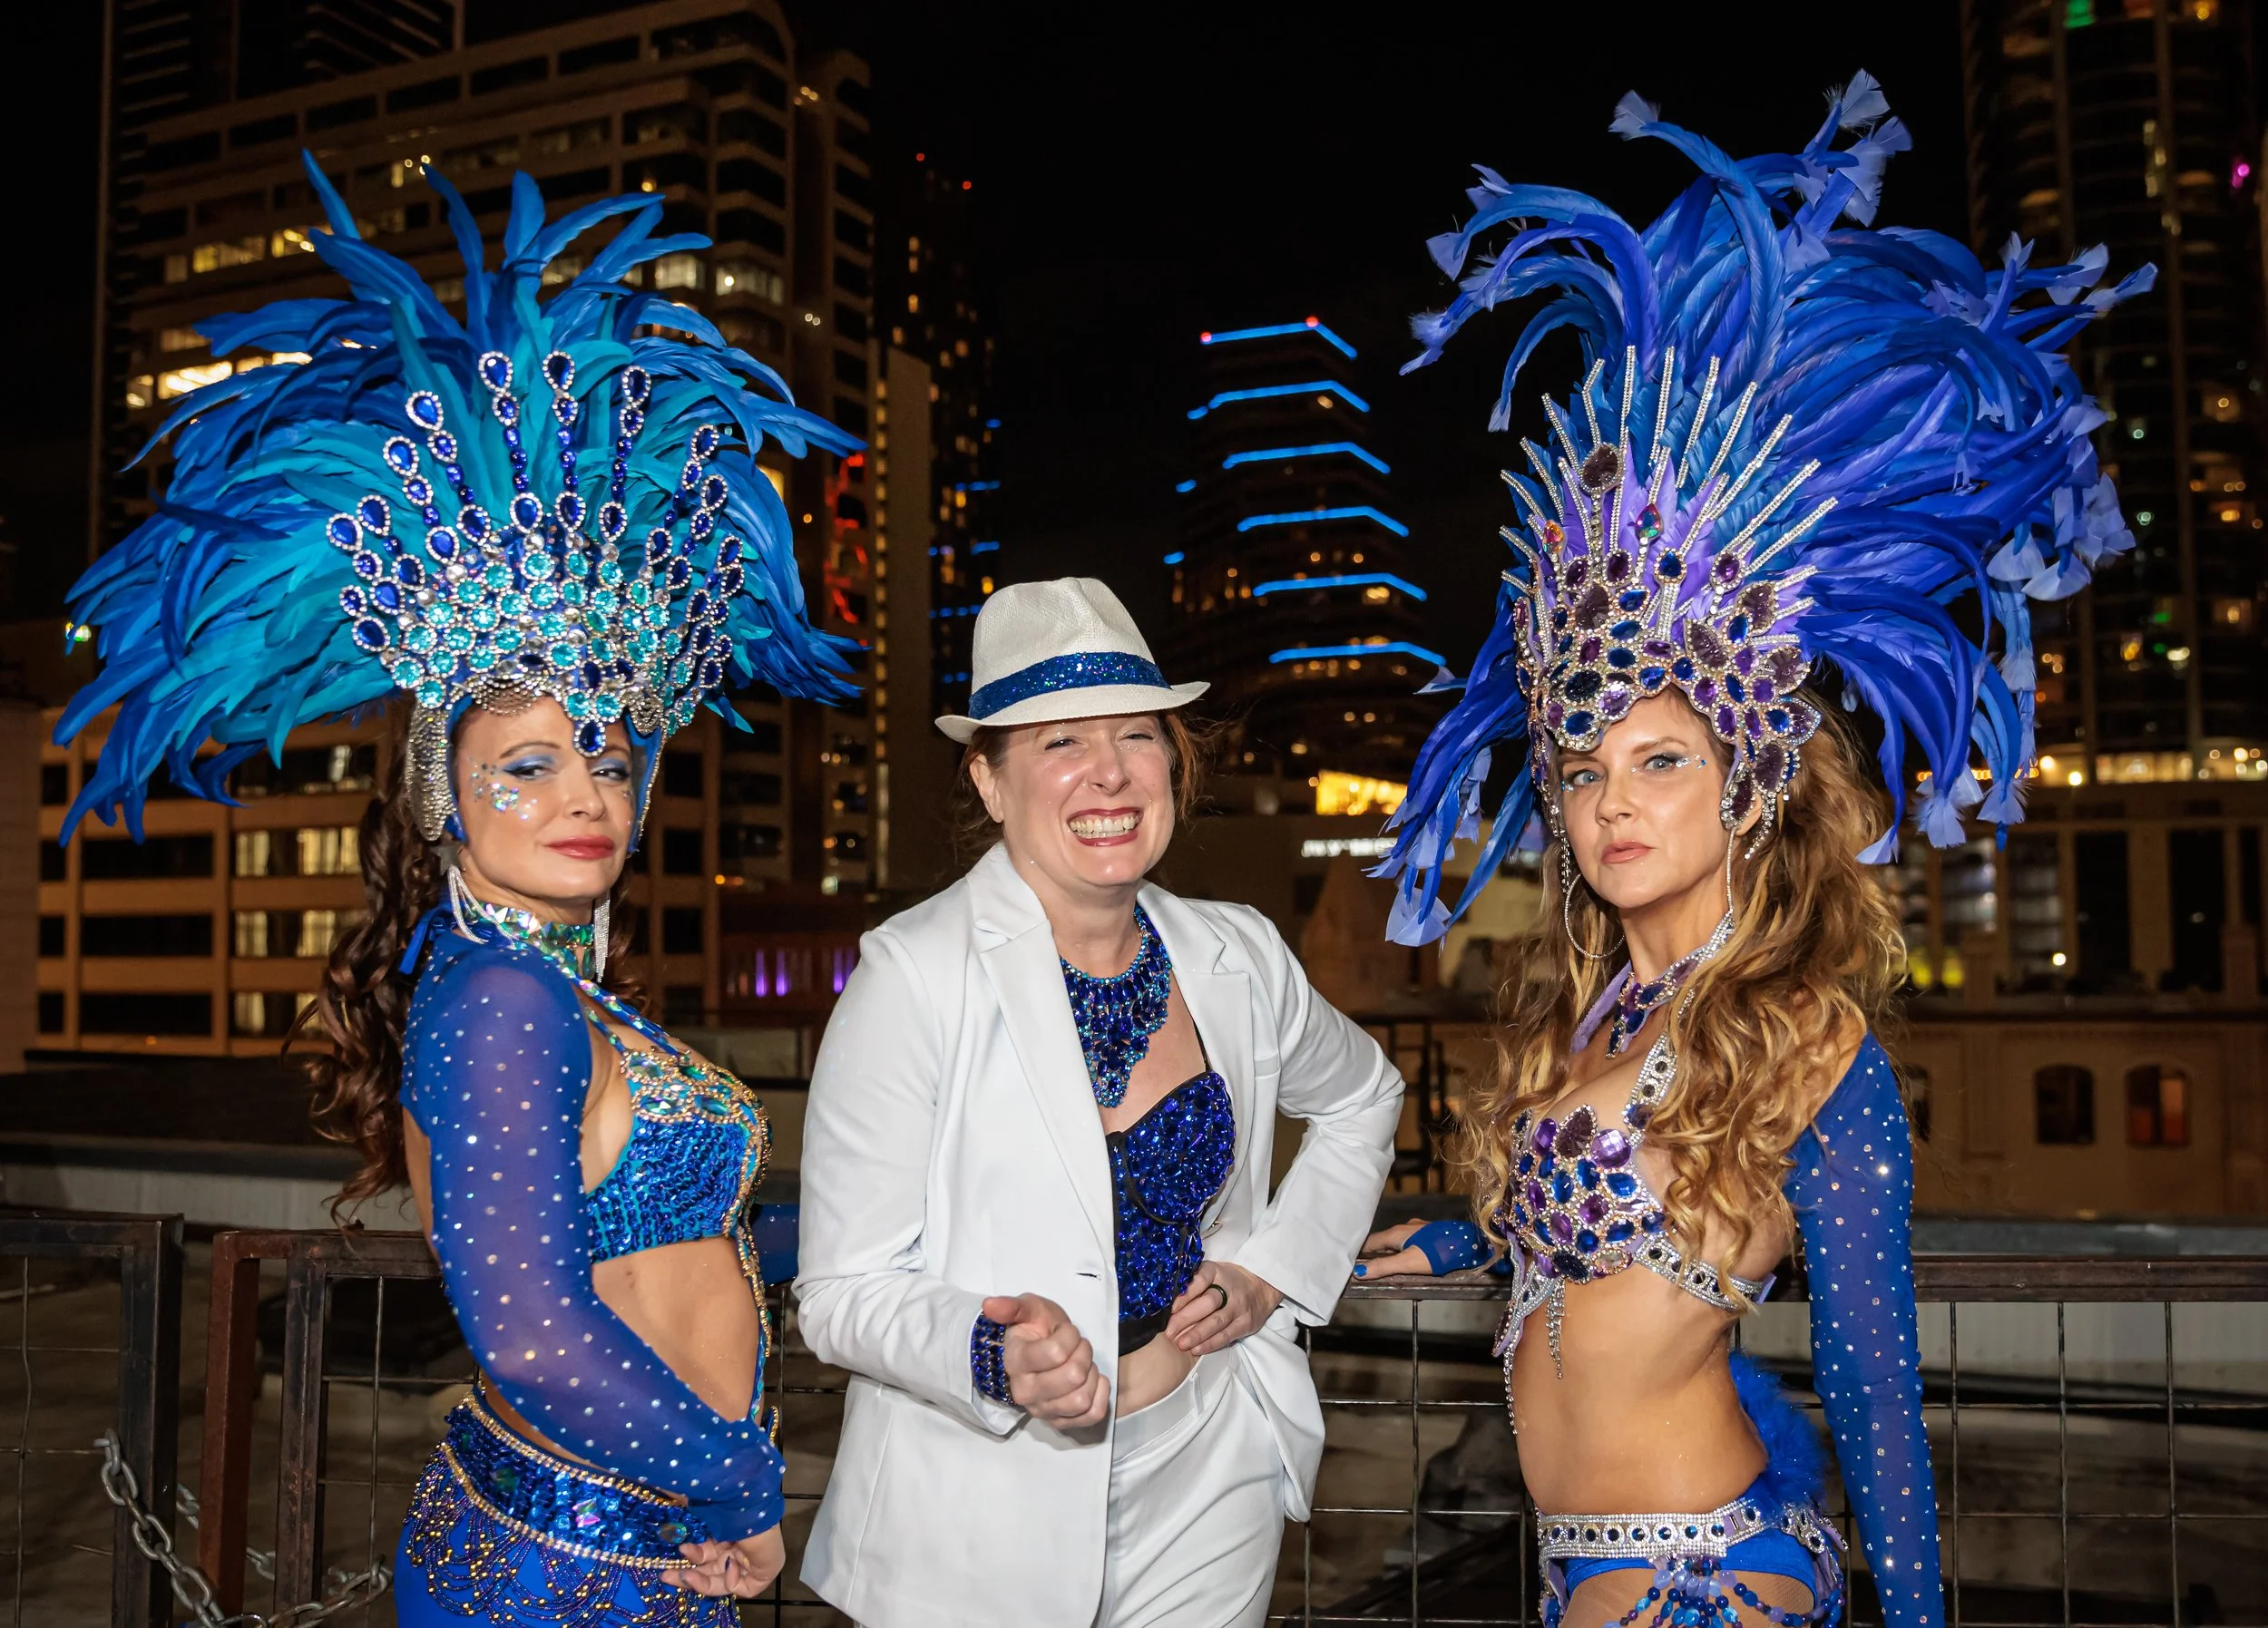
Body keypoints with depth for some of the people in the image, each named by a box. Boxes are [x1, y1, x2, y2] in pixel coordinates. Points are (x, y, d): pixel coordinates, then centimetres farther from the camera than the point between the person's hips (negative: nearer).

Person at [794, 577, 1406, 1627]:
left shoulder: (1236, 959, -2)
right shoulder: (911, 974, -15)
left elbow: (1362, 1098, 18)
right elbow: (843, 1292, -14)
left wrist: (1273, 1273, 4)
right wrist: (993, 1355, -32)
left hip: (1202, 1488, 4)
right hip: (977, 1514, -3)